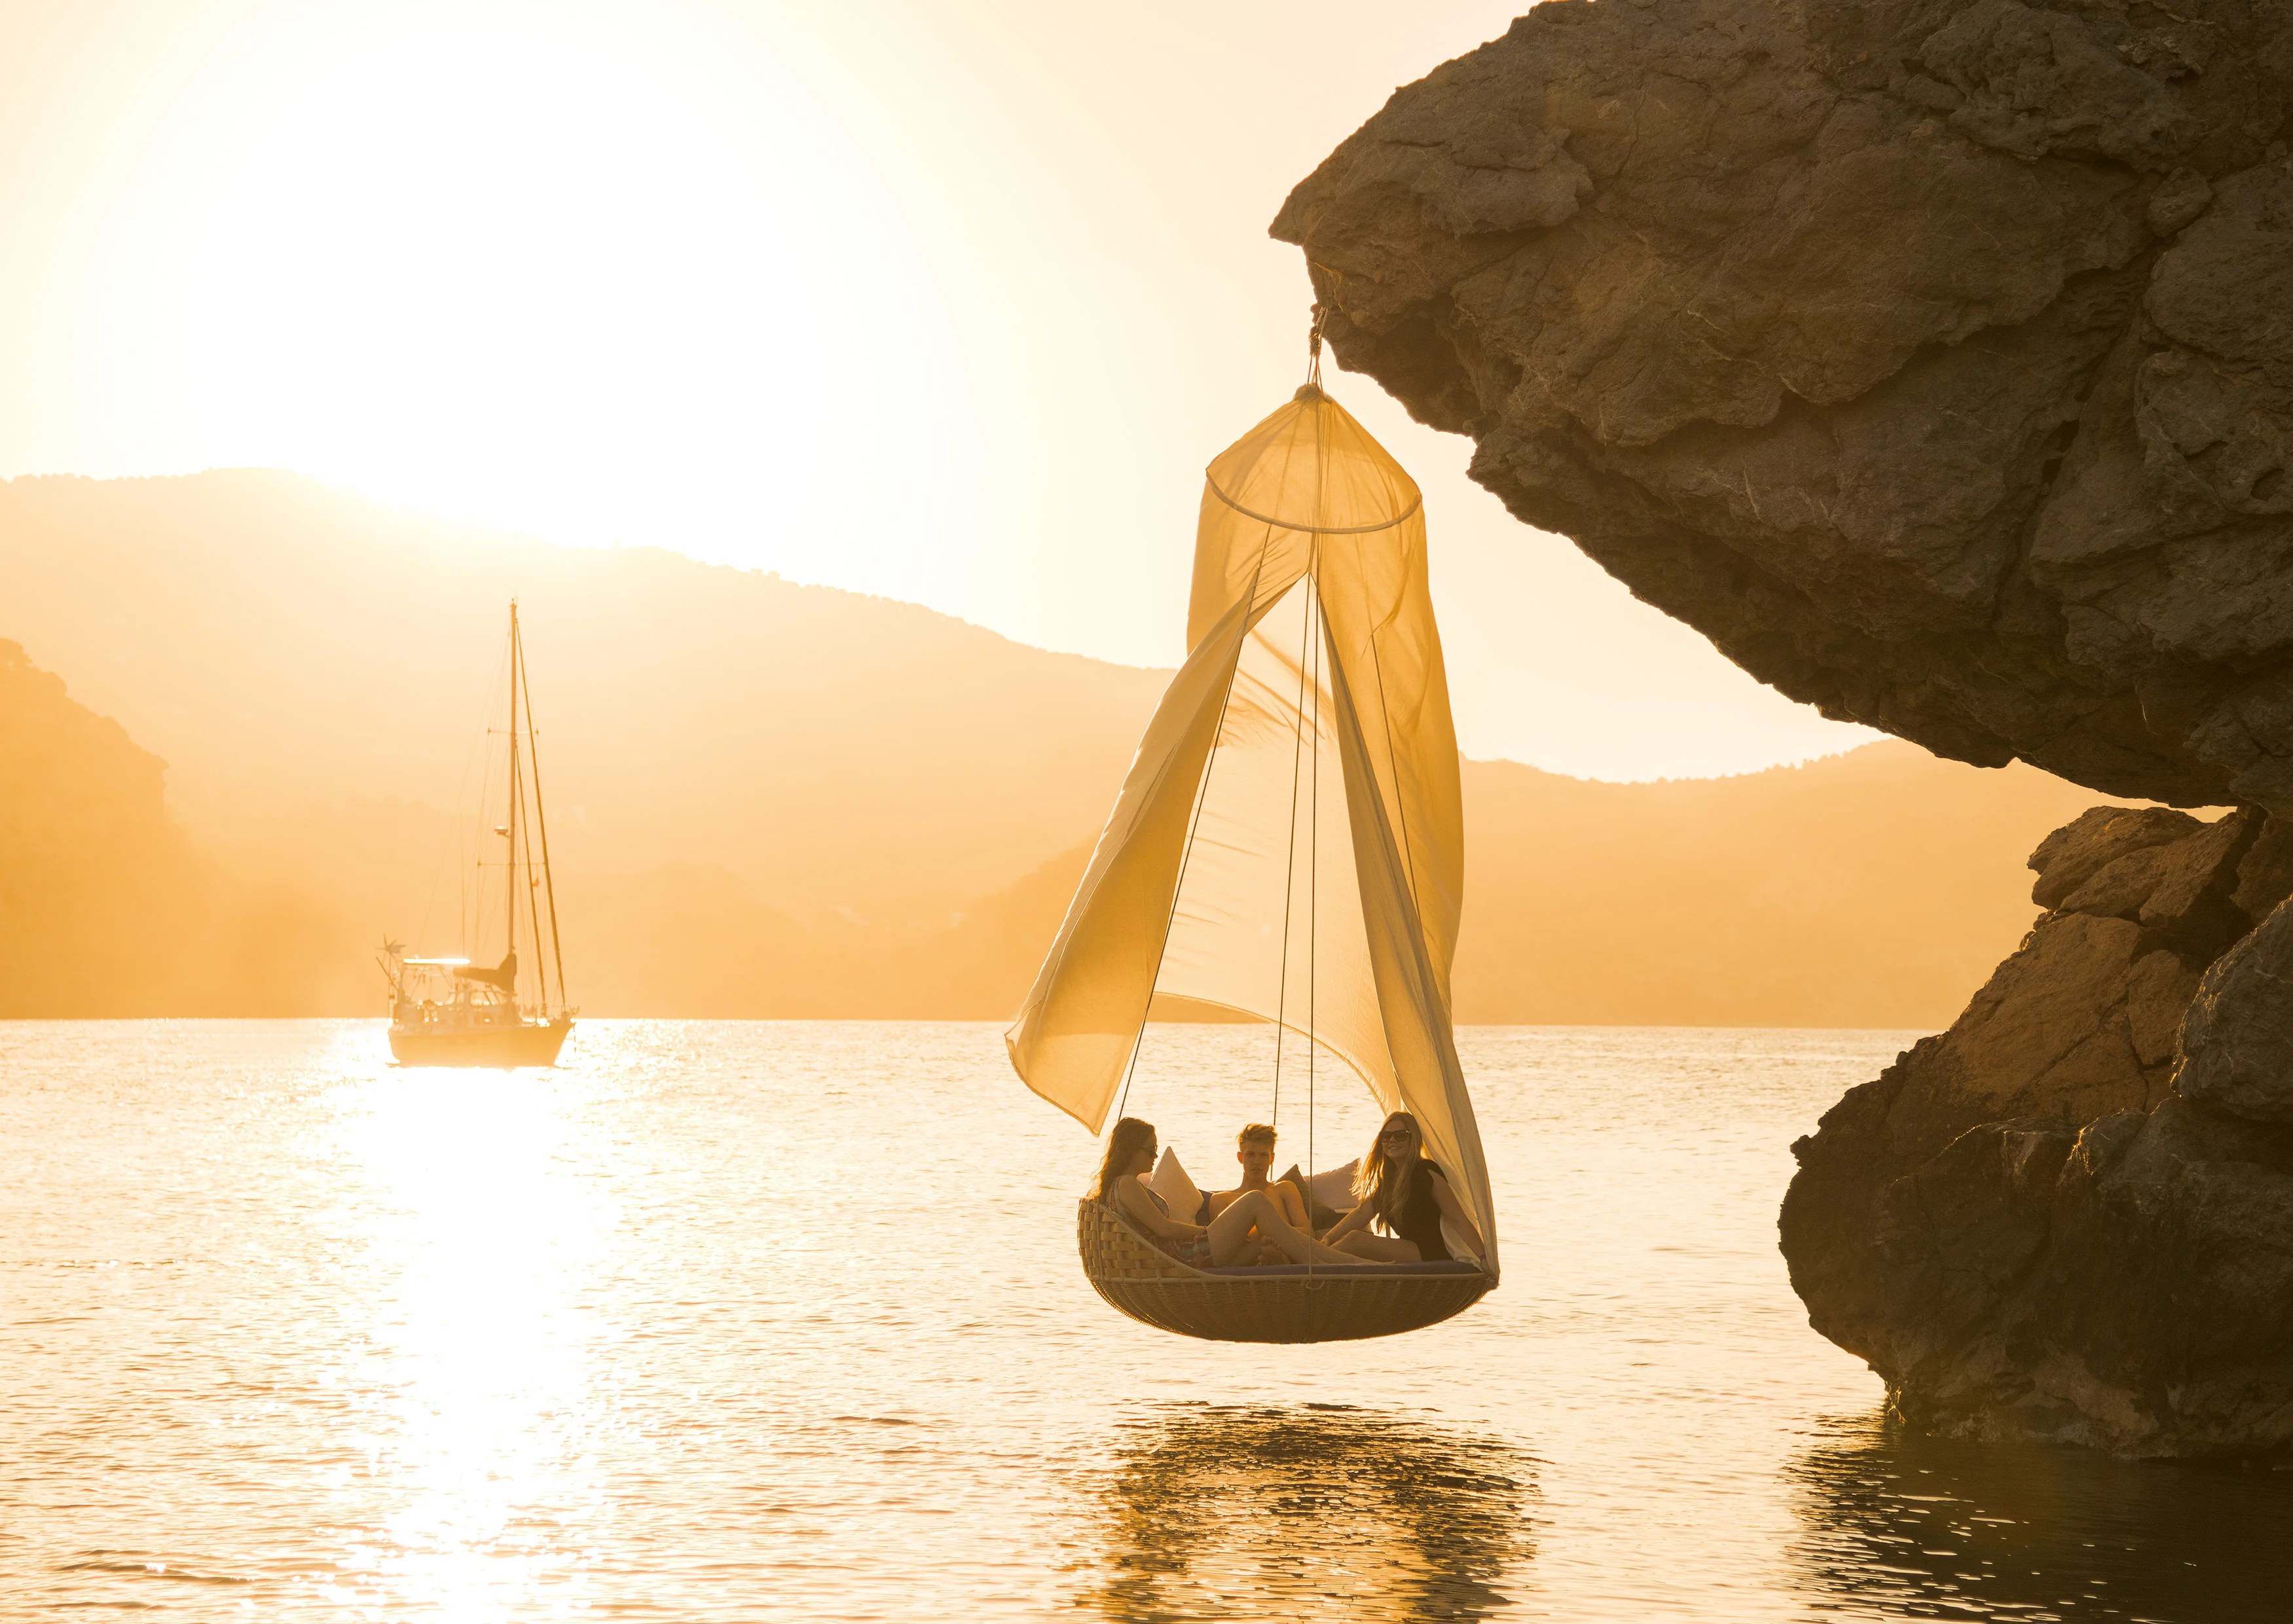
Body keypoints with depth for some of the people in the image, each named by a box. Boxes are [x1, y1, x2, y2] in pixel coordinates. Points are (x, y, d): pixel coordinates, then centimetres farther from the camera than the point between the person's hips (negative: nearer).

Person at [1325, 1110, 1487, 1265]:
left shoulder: (1426, 1174, -9)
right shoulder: (1390, 1177, 18)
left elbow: (1460, 1219, -12)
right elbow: (1362, 1214, 12)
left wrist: (1484, 1258, -20)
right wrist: (1327, 1239, -2)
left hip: (1428, 1254, -9)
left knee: (1355, 1240, -20)